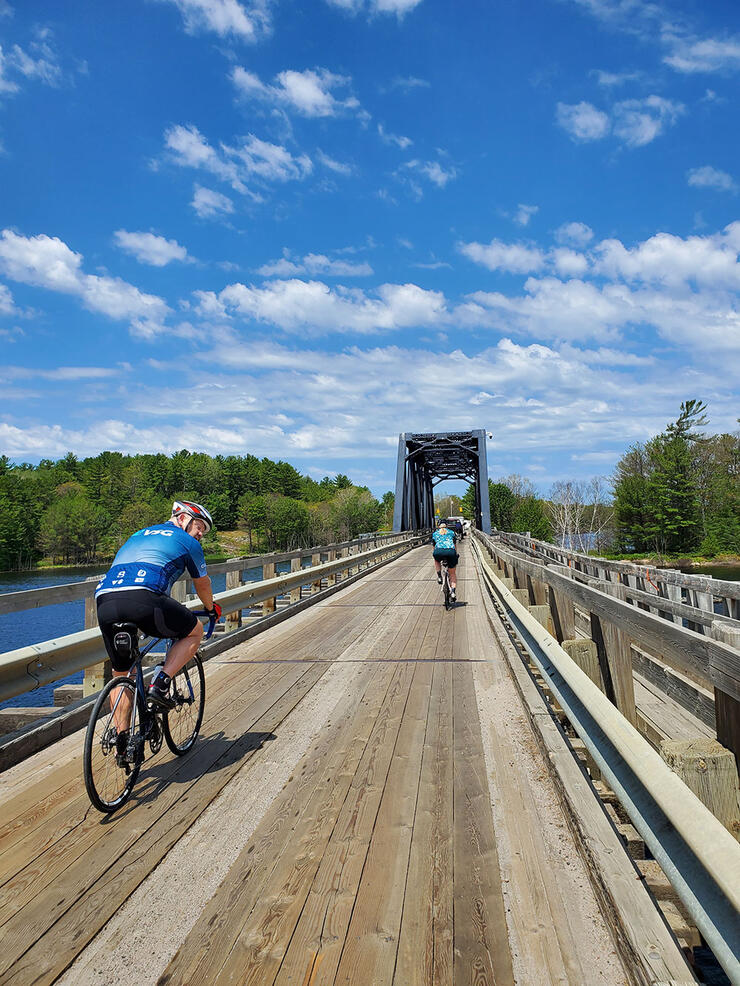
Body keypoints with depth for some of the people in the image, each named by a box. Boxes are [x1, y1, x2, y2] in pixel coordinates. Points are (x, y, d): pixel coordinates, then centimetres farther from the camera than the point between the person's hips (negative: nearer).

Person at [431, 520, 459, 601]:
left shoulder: (435, 534, 29)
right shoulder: (451, 532, 29)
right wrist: (456, 555, 54)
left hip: (439, 551, 0)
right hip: (450, 551, 0)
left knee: (437, 560, 38)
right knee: (453, 574, 16)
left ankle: (439, 576, 21)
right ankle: (453, 592, -2)